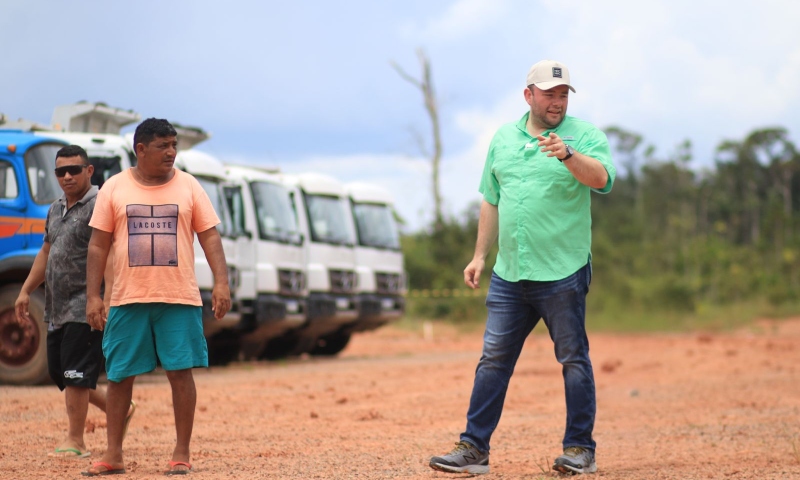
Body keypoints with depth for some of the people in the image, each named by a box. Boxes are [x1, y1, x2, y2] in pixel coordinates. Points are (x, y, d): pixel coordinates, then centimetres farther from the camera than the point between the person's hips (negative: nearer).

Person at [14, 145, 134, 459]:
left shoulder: (98, 206, -12)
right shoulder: (56, 210, 18)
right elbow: (46, 253, 26)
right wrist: (26, 291, 22)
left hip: (85, 307, -10)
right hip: (57, 309, 10)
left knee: (75, 373, -9)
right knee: (58, 372, 13)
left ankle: (75, 442, -1)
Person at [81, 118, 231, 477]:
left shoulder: (188, 186, 5)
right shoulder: (114, 188, 4)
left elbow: (209, 236, 4)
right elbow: (98, 245, 5)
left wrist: (221, 282, -9)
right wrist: (92, 296, -1)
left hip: (179, 298, 0)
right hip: (127, 299, 0)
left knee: (181, 371, -2)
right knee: (119, 374, 4)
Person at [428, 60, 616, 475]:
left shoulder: (584, 135, -2)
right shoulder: (503, 138, 13)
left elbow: (601, 179, -21)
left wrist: (569, 155, -38)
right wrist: (480, 255, 15)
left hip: (562, 274, -4)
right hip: (509, 274, 5)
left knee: (574, 360, 2)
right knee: (493, 359, 5)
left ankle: (580, 450, 9)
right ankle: (474, 448, 9)